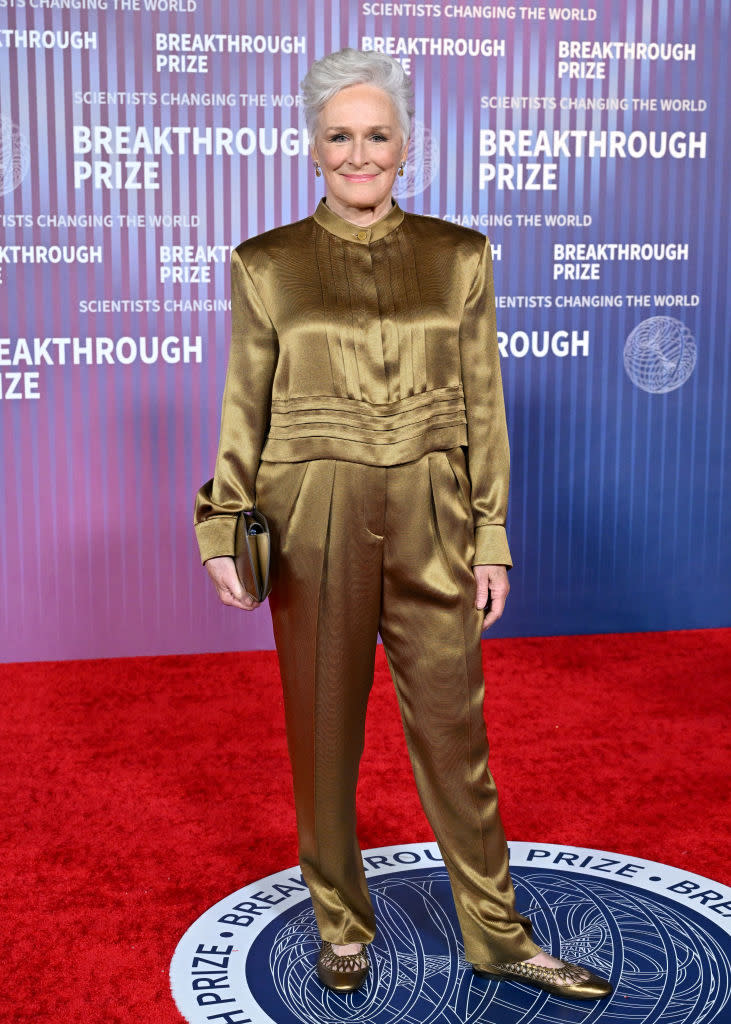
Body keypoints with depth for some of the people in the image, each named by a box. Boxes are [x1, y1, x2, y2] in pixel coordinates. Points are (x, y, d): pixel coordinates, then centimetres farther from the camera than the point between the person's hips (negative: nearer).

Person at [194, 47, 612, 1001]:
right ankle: (342, 924, 32)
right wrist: (223, 531, -6)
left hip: (431, 527, 1)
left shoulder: (459, 257, 2)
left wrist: (489, 539, 2)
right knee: (324, 733, 11)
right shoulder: (266, 266, -1)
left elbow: (482, 408, 4)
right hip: (315, 528, 0)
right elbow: (245, 411, 3)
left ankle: (499, 934, 26)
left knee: (454, 729, 9)